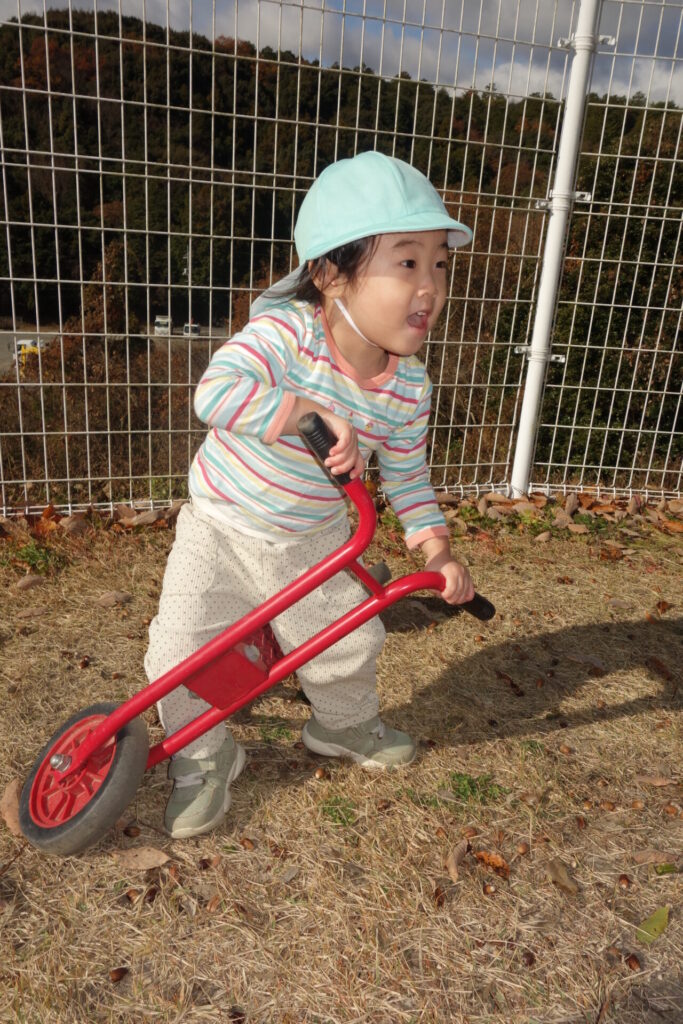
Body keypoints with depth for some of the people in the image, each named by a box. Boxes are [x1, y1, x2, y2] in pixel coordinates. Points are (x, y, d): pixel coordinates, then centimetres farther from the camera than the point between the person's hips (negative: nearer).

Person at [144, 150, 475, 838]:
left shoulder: (408, 388, -12)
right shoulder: (285, 329, -27)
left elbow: (406, 475, 0)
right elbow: (216, 393, -42)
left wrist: (436, 548, -8)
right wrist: (313, 411, -46)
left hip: (314, 542, 4)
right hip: (221, 529, -3)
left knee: (350, 641, 14)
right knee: (181, 651, -7)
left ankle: (344, 725, 48)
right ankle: (203, 758, 24)